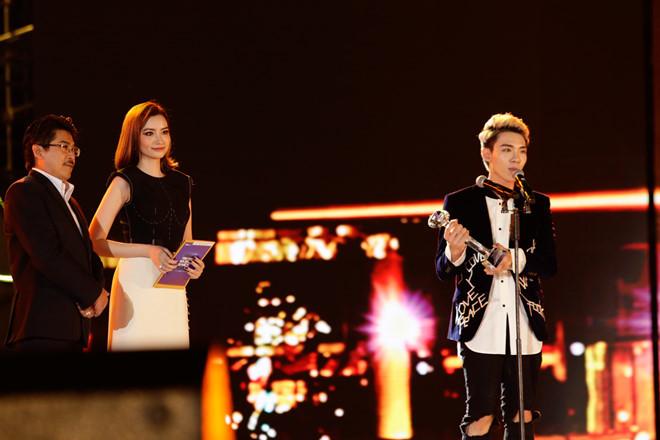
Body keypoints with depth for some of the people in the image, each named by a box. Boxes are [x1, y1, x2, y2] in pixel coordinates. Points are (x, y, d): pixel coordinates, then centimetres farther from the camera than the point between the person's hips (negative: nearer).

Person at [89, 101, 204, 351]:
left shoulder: (182, 183, 15)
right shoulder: (125, 182, -3)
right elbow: (94, 241, -10)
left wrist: (194, 265, 2)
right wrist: (148, 250, -19)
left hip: (173, 290, 5)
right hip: (136, 283, -5)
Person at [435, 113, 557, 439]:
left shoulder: (537, 205, 11)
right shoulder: (459, 203, 3)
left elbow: (550, 264, 5)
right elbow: (443, 271, 3)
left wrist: (516, 259, -15)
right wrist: (455, 252, -21)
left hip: (525, 326, 3)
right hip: (480, 327, -3)